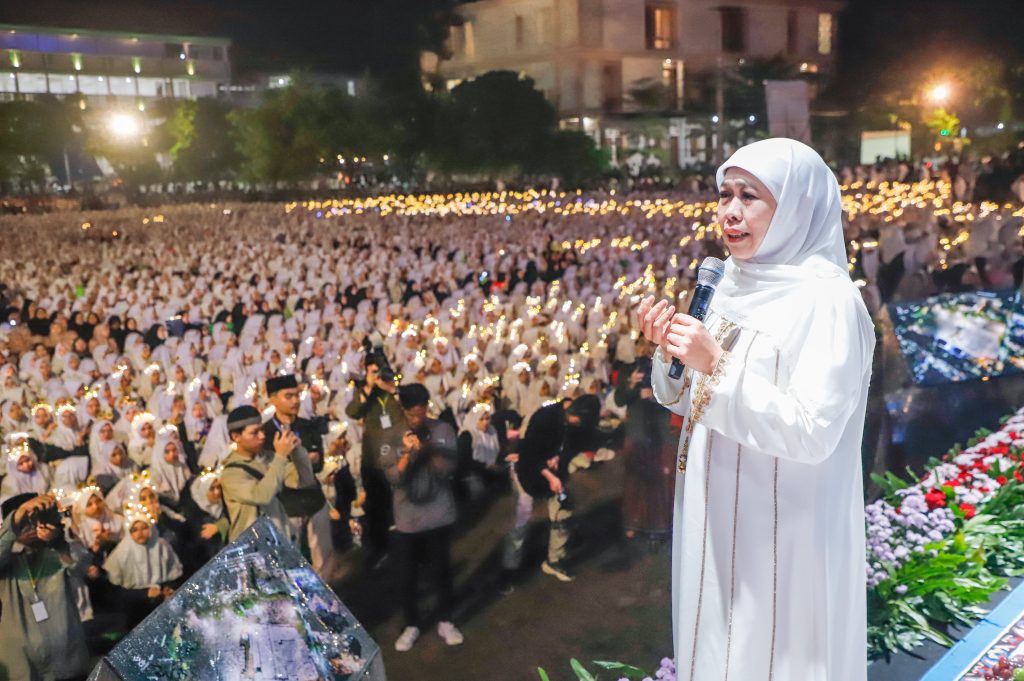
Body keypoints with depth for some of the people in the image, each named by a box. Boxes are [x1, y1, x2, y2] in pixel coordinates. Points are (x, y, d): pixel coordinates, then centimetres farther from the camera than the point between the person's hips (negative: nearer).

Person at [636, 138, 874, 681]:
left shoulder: (827, 300, -19)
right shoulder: (734, 286, 4)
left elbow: (813, 433, -24)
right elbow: (693, 402, 10)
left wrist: (717, 366, -29)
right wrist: (667, 349, -8)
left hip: (785, 531, -7)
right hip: (717, 517, 7)